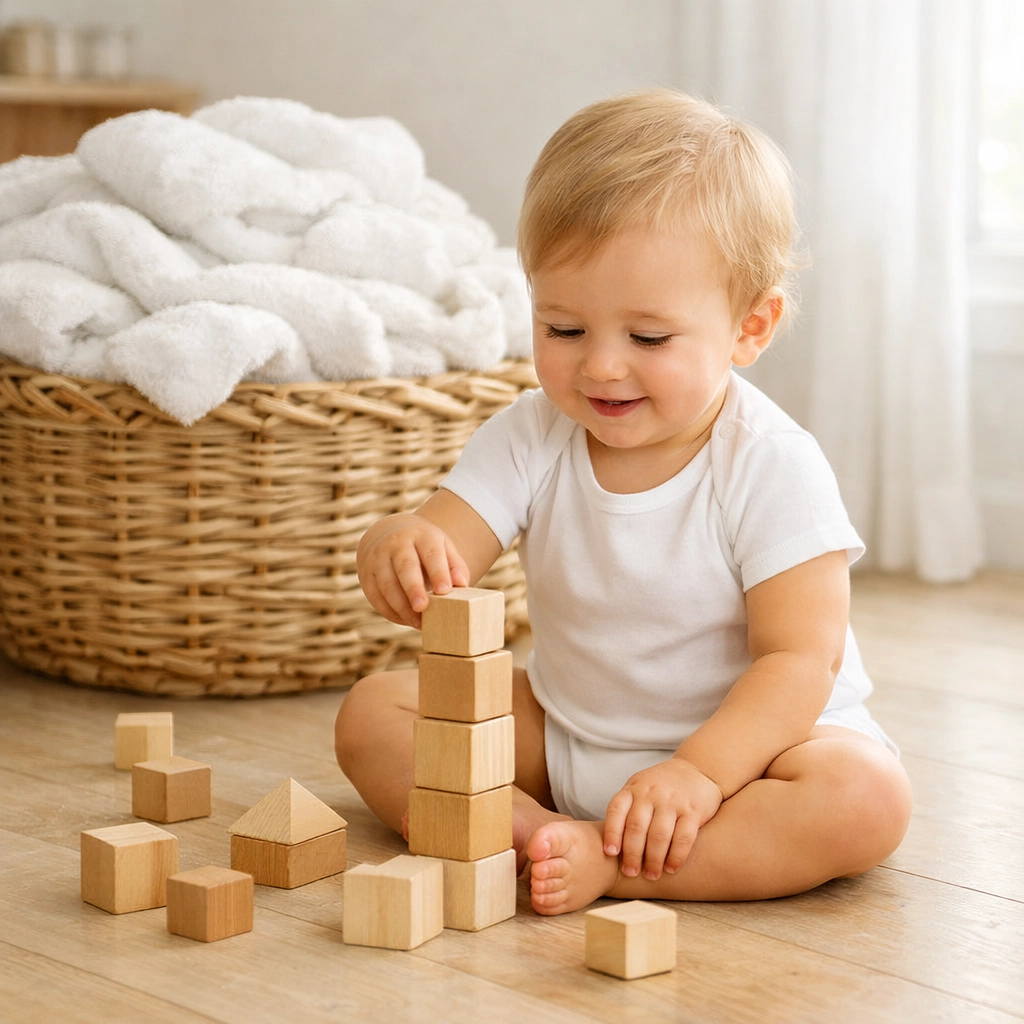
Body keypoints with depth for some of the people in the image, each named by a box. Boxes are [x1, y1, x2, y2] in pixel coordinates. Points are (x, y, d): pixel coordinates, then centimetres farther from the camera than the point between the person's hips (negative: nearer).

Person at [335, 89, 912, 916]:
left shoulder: (773, 467, -20)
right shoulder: (530, 438, -8)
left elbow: (798, 659, -23)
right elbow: (441, 552, -18)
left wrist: (700, 771, -38)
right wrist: (397, 549, -44)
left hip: (743, 737, -4)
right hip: (560, 739, 4)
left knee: (868, 798, -33)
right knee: (372, 713, -9)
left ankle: (607, 860, -33)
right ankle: (532, 834, -27)